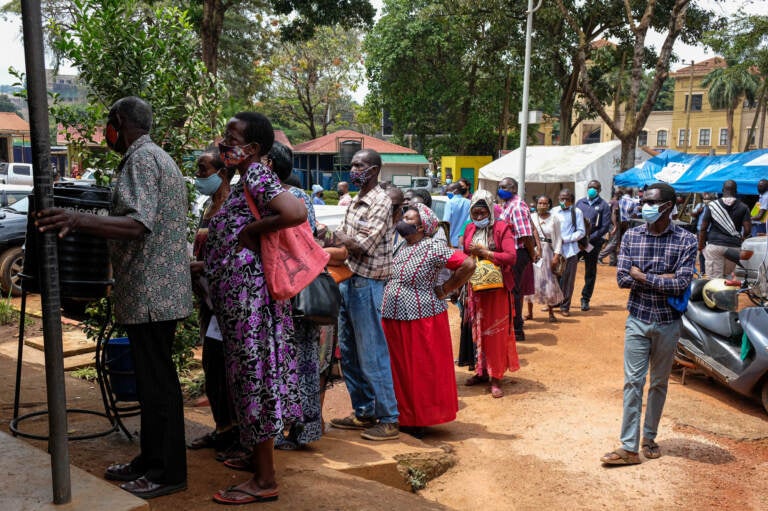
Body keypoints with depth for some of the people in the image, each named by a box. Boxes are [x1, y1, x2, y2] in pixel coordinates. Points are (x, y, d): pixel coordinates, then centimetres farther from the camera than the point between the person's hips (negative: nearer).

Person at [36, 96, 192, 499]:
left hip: (151, 292, -11)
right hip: (156, 291, 11)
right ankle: (150, 460, 27)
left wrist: (79, 220, -38)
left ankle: (168, 472, 7)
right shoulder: (156, 157, 20)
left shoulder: (141, 159, -13)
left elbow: (139, 224, -27)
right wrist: (85, 225, 29)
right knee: (152, 378, 16)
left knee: (157, 381, -3)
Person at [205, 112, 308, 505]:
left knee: (253, 372, -5)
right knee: (249, 371, 16)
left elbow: (296, 213, -29)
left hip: (246, 288, -10)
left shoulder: (256, 174, -12)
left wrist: (250, 231, -17)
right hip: (239, 291, 10)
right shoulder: (245, 180, 17)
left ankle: (265, 480, 3)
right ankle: (258, 458, 31)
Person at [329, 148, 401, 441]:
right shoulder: (356, 202, 16)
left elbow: (363, 244, -18)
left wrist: (335, 235, -7)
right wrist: (333, 239, -3)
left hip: (367, 282, -9)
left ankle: (389, 420, 5)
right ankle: (363, 413, 25)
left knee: (371, 353, -5)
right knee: (348, 352, 14)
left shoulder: (381, 202, -11)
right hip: (348, 280, 9)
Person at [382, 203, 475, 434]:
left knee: (423, 371, 3)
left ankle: (422, 419, 16)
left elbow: (468, 265, -18)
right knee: (399, 370, 13)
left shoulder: (433, 249, -12)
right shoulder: (399, 248, 12)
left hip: (421, 320, -7)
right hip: (393, 319, 7)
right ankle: (404, 416, 25)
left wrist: (445, 289, -11)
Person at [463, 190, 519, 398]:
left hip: (497, 287, -5)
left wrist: (485, 253, -21)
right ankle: (482, 371, 23)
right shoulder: (470, 229, 8)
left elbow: (511, 256, -18)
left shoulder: (501, 228, -8)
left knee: (496, 332, -1)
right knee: (478, 330, 10)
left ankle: (496, 377, 6)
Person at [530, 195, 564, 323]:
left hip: (547, 253, 0)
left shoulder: (554, 219, 4)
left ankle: (551, 313, 10)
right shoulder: (531, 217, 5)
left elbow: (558, 238, 3)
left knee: (549, 281, 0)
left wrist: (556, 255, -6)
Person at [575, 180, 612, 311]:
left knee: (590, 272, 7)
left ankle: (585, 299, 18)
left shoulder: (603, 206, -1)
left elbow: (605, 227, -8)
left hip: (593, 243, -2)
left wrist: (590, 239, -15)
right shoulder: (580, 202, 9)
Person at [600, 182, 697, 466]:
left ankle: (650, 438, 29)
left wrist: (642, 276, -15)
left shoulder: (686, 240, -8)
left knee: (659, 383, 13)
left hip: (668, 322, -1)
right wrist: (662, 278, -16)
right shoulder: (631, 236, -2)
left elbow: (681, 284, -17)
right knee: (633, 382, -1)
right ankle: (629, 447, 4)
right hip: (638, 320, 1)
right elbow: (622, 278, -9)